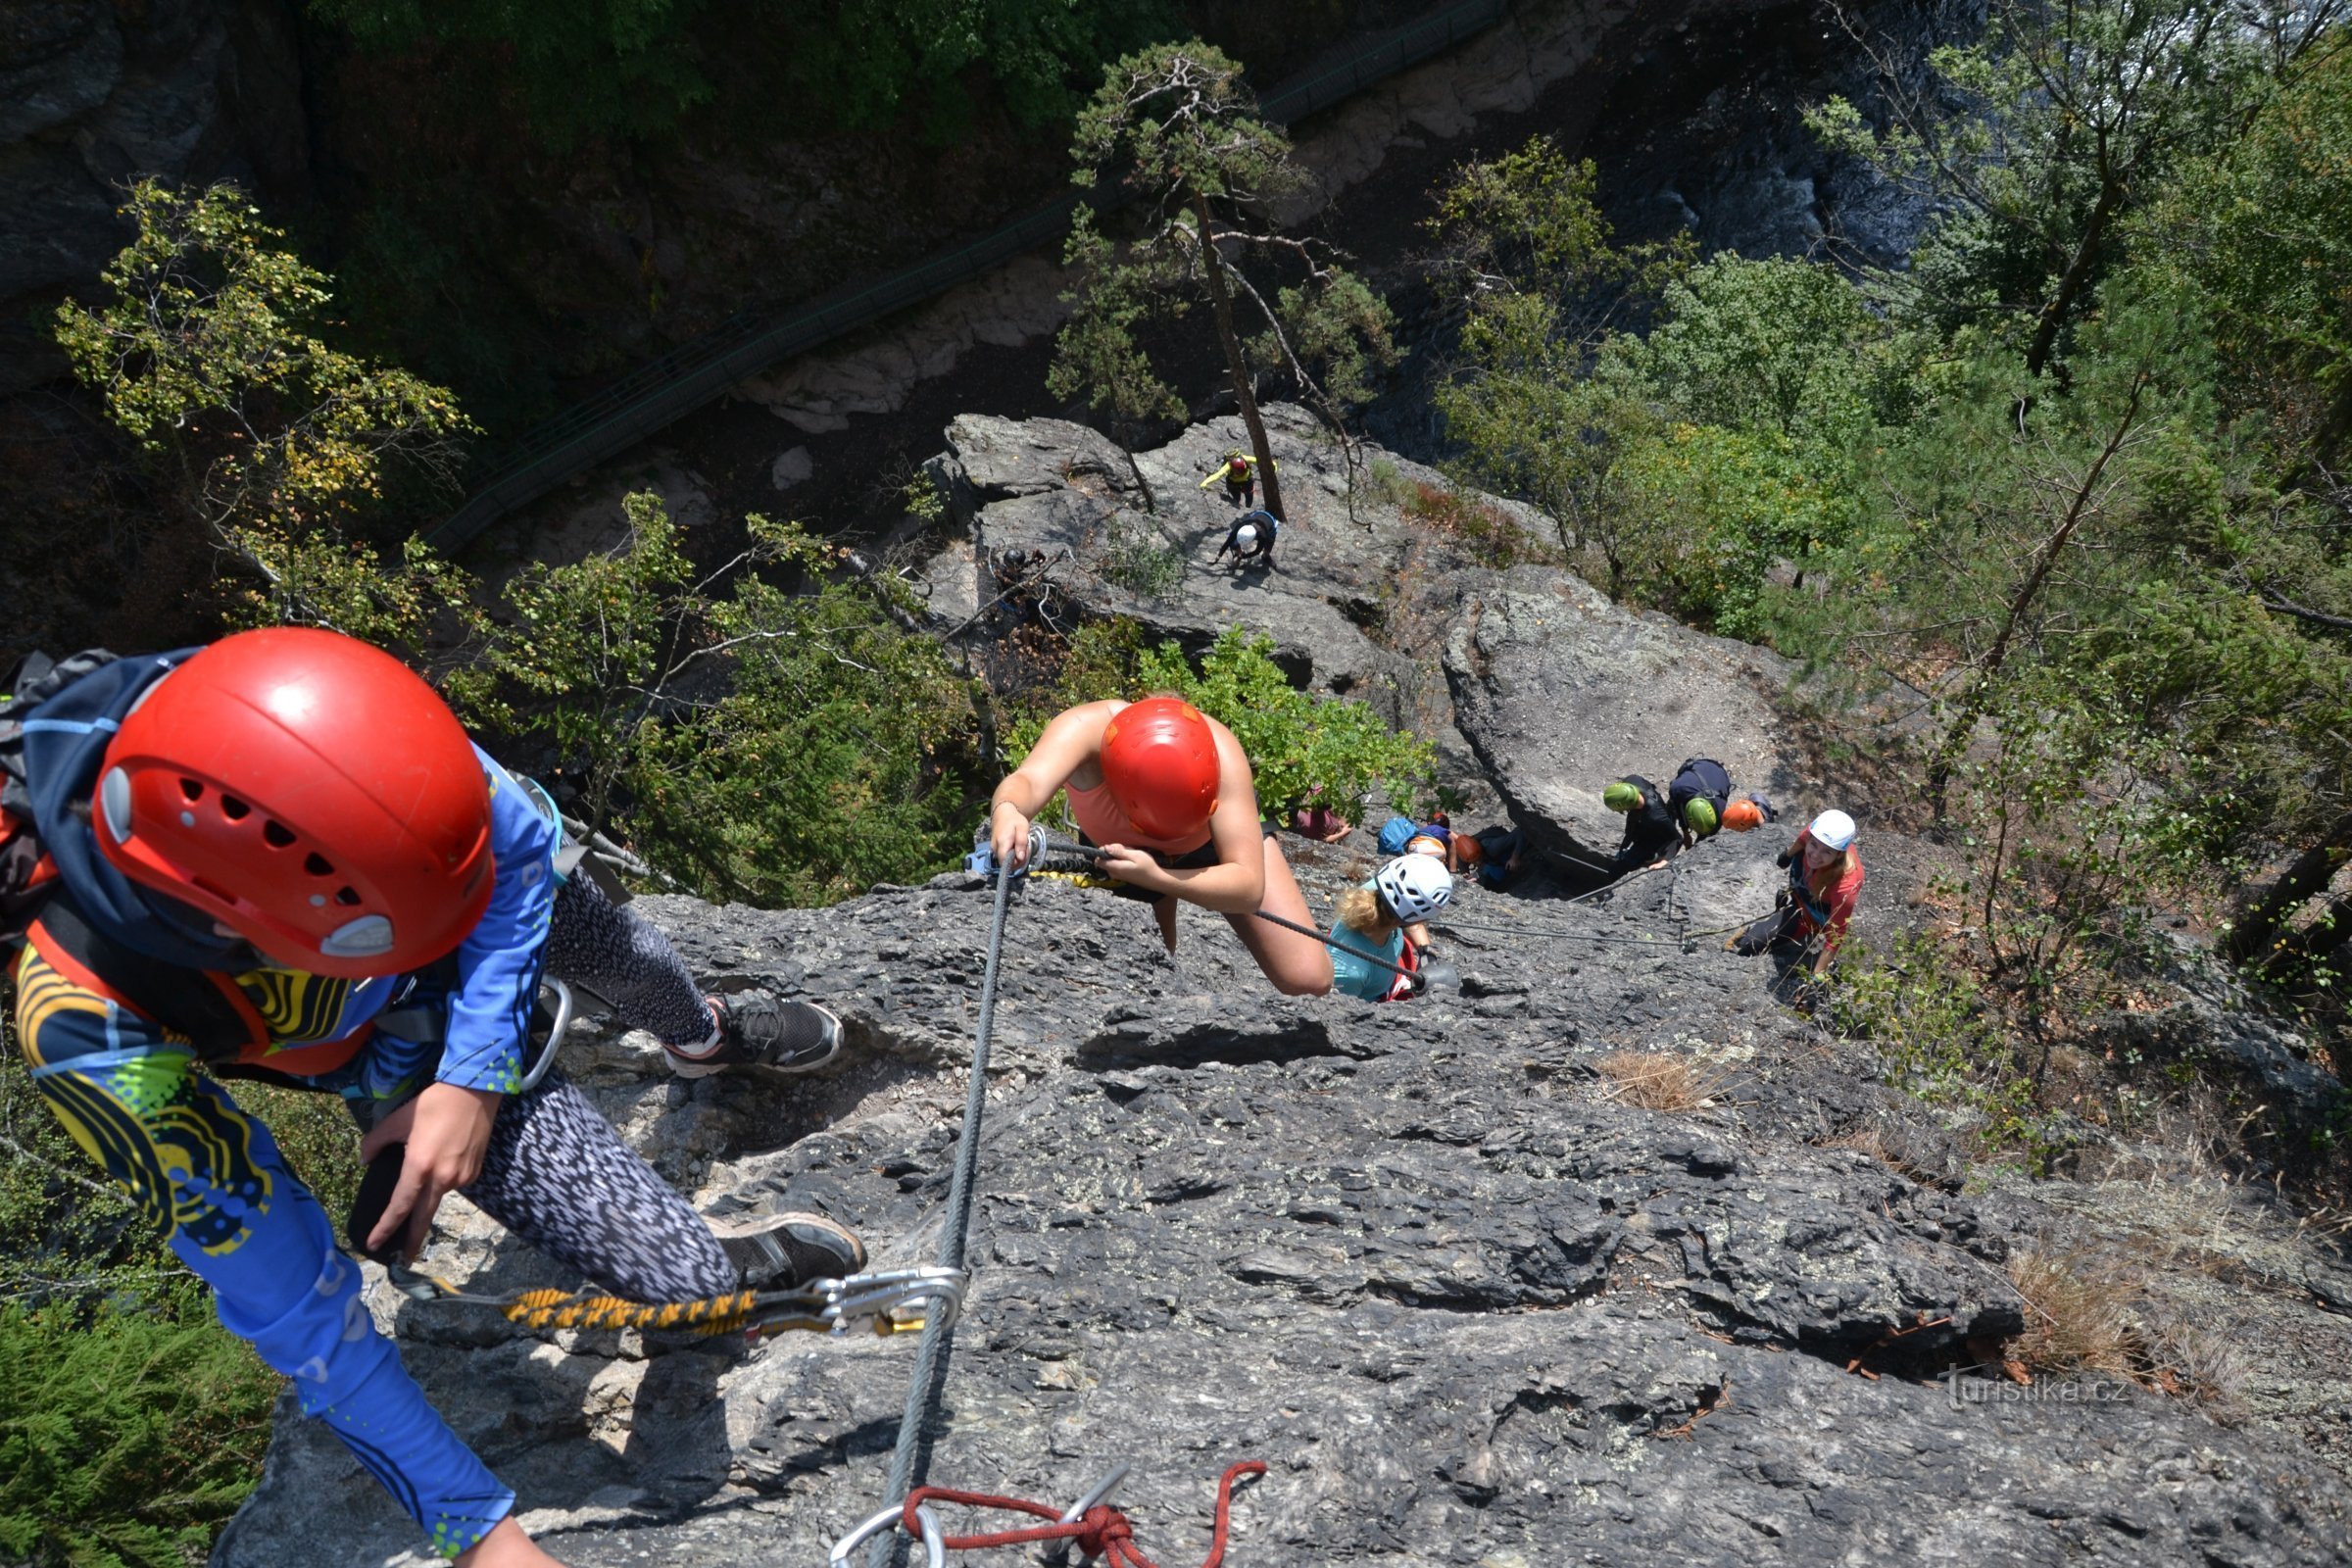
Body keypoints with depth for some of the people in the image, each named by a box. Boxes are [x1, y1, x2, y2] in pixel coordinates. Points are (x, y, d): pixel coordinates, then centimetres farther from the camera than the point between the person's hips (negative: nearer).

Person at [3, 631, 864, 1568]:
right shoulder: (95, 1034, -43)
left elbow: (519, 832, -18)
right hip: (399, 1048, -2)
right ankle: (743, 1263, 26)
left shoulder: (293, 718, -39)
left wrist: (474, 1075, -26)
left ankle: (704, 1034, 68)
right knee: (668, 1270, -11)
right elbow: (289, 1306, -32)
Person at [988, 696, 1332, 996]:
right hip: (1122, 851, 1)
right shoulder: (1084, 729, -40)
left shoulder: (1221, 753, -40)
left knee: (1309, 979, -12)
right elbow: (1029, 781, -60)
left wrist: (1157, 878, -58)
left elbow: (1250, 888, -43)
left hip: (1215, 833, -1)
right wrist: (1007, 812, -83)